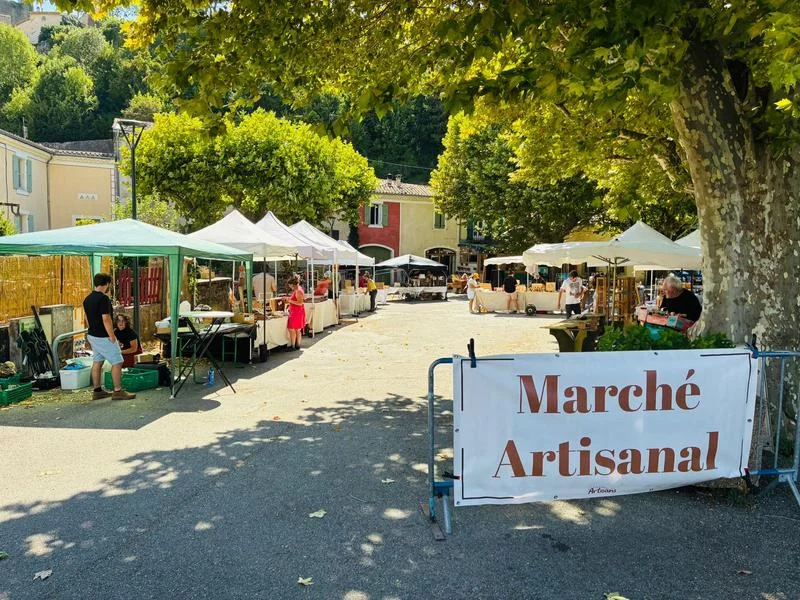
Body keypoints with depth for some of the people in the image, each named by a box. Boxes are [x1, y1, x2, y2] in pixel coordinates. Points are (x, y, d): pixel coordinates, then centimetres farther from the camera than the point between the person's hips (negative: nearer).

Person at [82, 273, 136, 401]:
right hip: (103, 337, -9)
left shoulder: (87, 299, 8)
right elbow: (106, 319, -24)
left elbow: (87, 318, 16)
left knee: (97, 362, 14)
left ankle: (97, 391, 20)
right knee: (117, 362, -2)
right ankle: (118, 391, 0)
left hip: (92, 336, 9)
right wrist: (112, 336, -18)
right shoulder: (103, 298, -20)